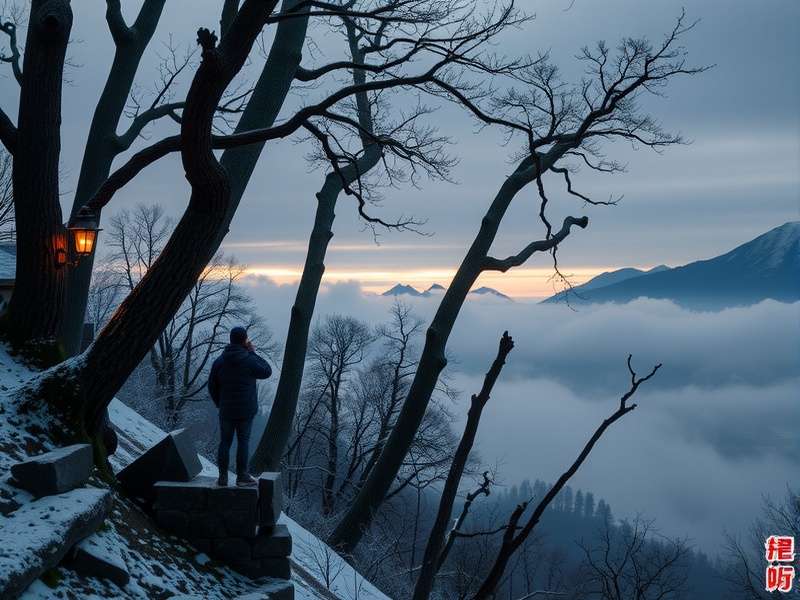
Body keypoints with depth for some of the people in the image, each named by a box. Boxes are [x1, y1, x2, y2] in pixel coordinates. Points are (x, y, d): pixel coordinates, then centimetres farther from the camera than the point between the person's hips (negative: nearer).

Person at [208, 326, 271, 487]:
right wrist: (253, 353, 3)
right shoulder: (249, 360, -13)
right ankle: (242, 476, 8)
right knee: (243, 441, 5)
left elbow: (212, 386, 4)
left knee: (225, 442, 8)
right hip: (246, 410, -3)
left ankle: (223, 477, 10)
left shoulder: (219, 361, -1)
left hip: (226, 410, 3)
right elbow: (267, 371, 2)